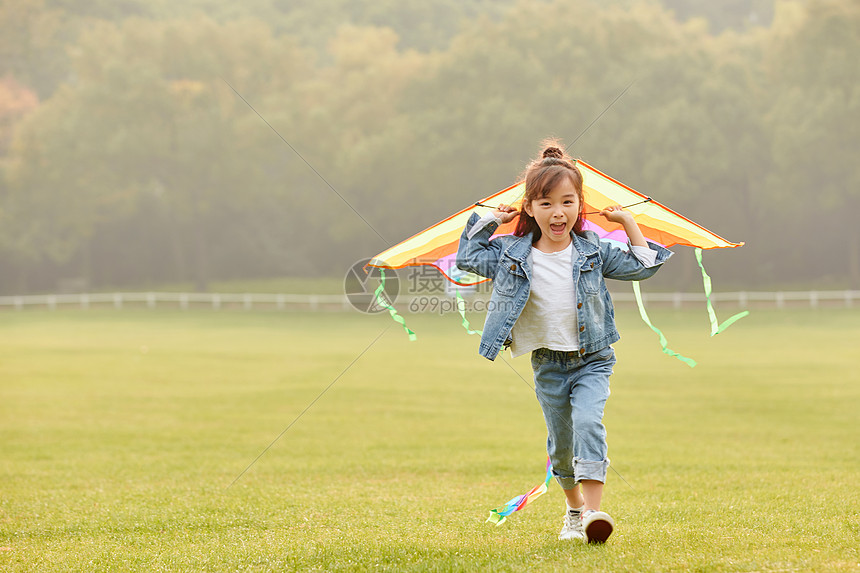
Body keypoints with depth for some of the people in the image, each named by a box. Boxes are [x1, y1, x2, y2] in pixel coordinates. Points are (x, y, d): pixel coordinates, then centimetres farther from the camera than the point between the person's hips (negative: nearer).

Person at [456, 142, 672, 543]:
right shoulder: (512, 254, -3)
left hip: (592, 360, -2)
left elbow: (642, 267, 5)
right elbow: (467, 257, 7)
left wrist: (627, 221, -1)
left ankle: (593, 509, -28)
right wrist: (490, 221, 1)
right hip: (548, 363, 2)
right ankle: (574, 508, 32)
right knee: (560, 441, 10)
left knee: (588, 423, -23)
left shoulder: (594, 251, -2)